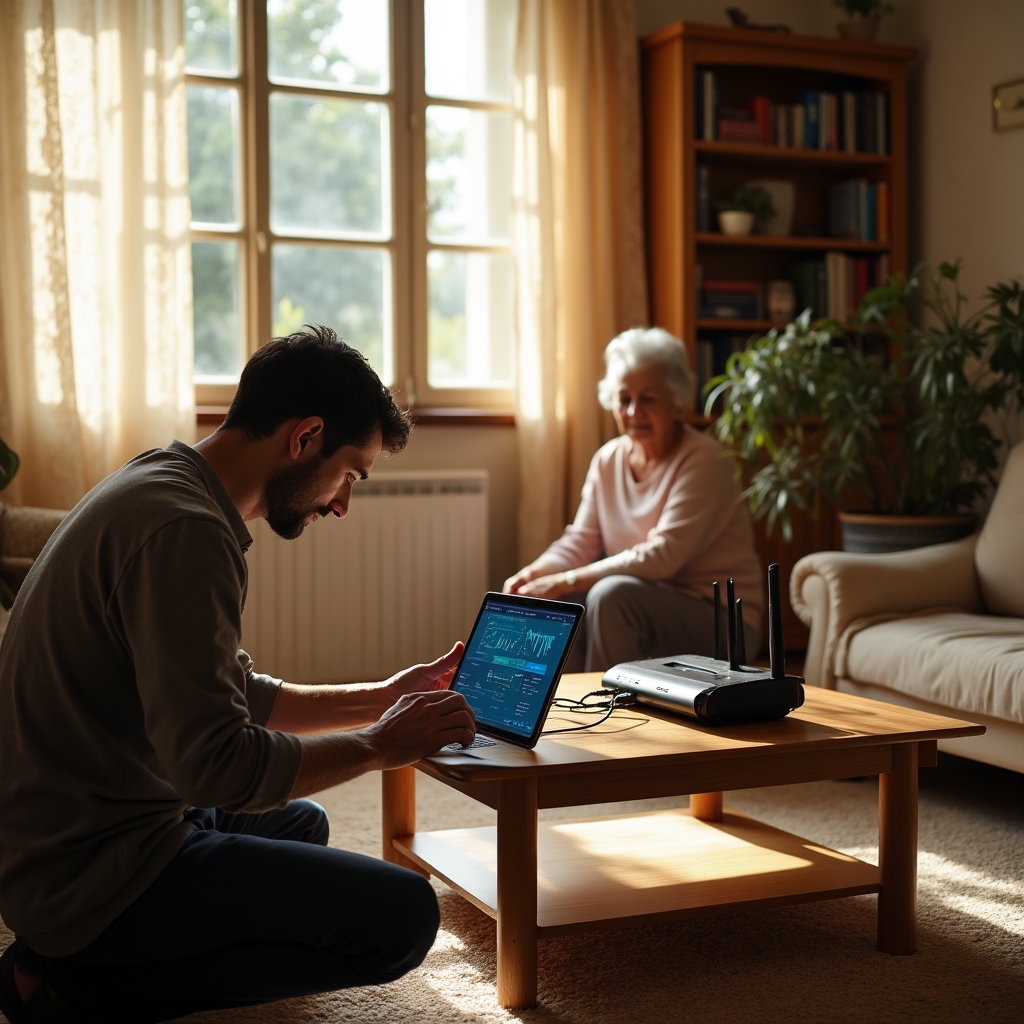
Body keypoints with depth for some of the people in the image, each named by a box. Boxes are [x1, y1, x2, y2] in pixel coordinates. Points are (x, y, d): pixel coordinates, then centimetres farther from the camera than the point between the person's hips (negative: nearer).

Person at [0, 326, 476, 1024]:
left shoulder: (160, 488, 11)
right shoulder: (185, 531, -23)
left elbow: (235, 697, 18)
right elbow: (214, 763, -28)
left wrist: (380, 699, 13)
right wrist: (380, 744, -14)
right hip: (91, 872, -11)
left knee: (301, 825, 32)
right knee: (401, 914, -16)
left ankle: (74, 962, 12)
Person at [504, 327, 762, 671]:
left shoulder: (703, 461, -15)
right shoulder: (607, 460, 6)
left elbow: (663, 557, -24)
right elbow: (580, 540, 4)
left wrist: (566, 581, -27)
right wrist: (532, 575, -17)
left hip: (722, 620, -6)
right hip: (646, 608, 6)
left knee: (612, 594, -30)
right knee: (555, 601, -15)